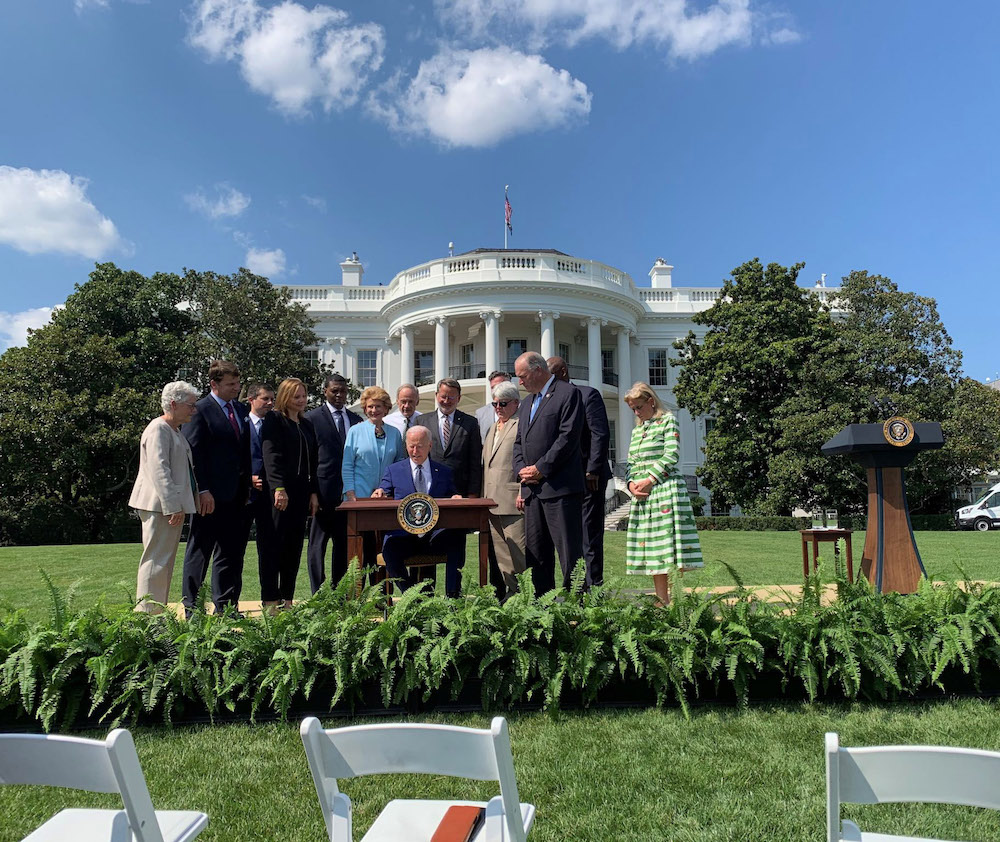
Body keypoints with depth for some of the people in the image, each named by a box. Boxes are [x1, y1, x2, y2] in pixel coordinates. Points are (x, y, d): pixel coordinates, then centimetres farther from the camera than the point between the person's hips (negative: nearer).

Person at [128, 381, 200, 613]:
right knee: (156, 561, -7)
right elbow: (159, 470, -20)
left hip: (172, 505, 10)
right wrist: (173, 507, -24)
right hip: (160, 506, -10)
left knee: (164, 561, 13)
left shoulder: (175, 430, 20)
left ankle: (157, 614, 19)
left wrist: (177, 506, 23)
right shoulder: (158, 429, -12)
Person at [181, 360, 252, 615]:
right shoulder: (200, 410, -7)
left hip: (236, 495, 7)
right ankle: (192, 609, 14)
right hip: (209, 496, -7)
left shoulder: (241, 410, 14)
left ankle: (226, 607, 23)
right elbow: (192, 452, -12)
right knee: (199, 552, 4)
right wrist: (202, 491, -18)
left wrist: (248, 487, 10)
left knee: (231, 552, 12)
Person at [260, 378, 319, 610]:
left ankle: (287, 599, 15)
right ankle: (270, 601, 1)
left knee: (294, 546, 8)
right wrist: (278, 488, -22)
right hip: (280, 492, -7)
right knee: (276, 545, -4)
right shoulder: (274, 420, -3)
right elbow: (271, 456, -13)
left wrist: (313, 492, 12)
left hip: (301, 493, 7)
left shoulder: (307, 424, 18)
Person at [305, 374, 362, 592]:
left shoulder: (356, 420, 13)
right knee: (318, 544, 2)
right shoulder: (312, 418, 1)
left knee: (344, 544, 10)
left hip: (349, 492, 4)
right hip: (324, 490, -4)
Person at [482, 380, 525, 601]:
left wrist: (523, 492, -18)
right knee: (497, 553, 9)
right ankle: (501, 596, 14)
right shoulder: (492, 428, 22)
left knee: (517, 549, -7)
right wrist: (483, 495, 19)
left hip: (513, 500, -8)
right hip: (492, 500, 8)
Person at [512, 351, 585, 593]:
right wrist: (521, 469, 2)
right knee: (535, 553, 10)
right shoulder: (527, 403, 22)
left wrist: (541, 469, -13)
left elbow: (568, 437, -13)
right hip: (532, 488, 8)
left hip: (559, 487, -8)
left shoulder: (567, 393, -4)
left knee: (569, 552, -6)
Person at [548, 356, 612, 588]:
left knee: (590, 534, -3)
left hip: (587, 476, -6)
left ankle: (593, 588, 3)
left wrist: (592, 470, -16)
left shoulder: (587, 395, -4)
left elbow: (601, 434, -11)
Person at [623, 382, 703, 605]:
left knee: (671, 548, -8)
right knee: (653, 551, 6)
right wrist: (632, 483, -1)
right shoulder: (637, 430, 19)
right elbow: (631, 463, 18)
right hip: (642, 495, 7)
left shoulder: (667, 421, 0)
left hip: (665, 490, -7)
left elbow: (671, 456, -9)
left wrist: (649, 480, -14)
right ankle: (661, 603, 11)